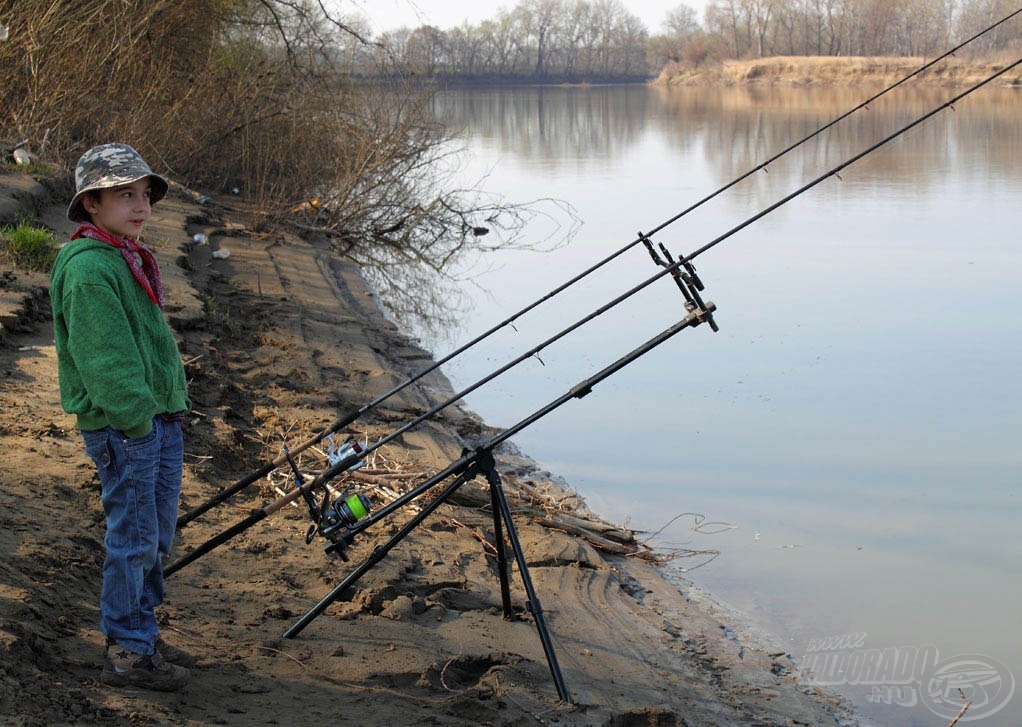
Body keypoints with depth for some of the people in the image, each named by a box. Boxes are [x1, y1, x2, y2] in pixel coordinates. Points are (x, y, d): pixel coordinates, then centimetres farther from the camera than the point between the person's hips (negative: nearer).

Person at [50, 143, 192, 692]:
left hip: (160, 419, 10)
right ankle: (127, 655, 7)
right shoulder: (87, 267, -16)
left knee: (155, 538, 16)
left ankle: (142, 636, 28)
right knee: (132, 538, -3)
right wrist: (135, 419, -21)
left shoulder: (129, 260, 16)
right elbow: (103, 358, -21)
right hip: (121, 427, -10)